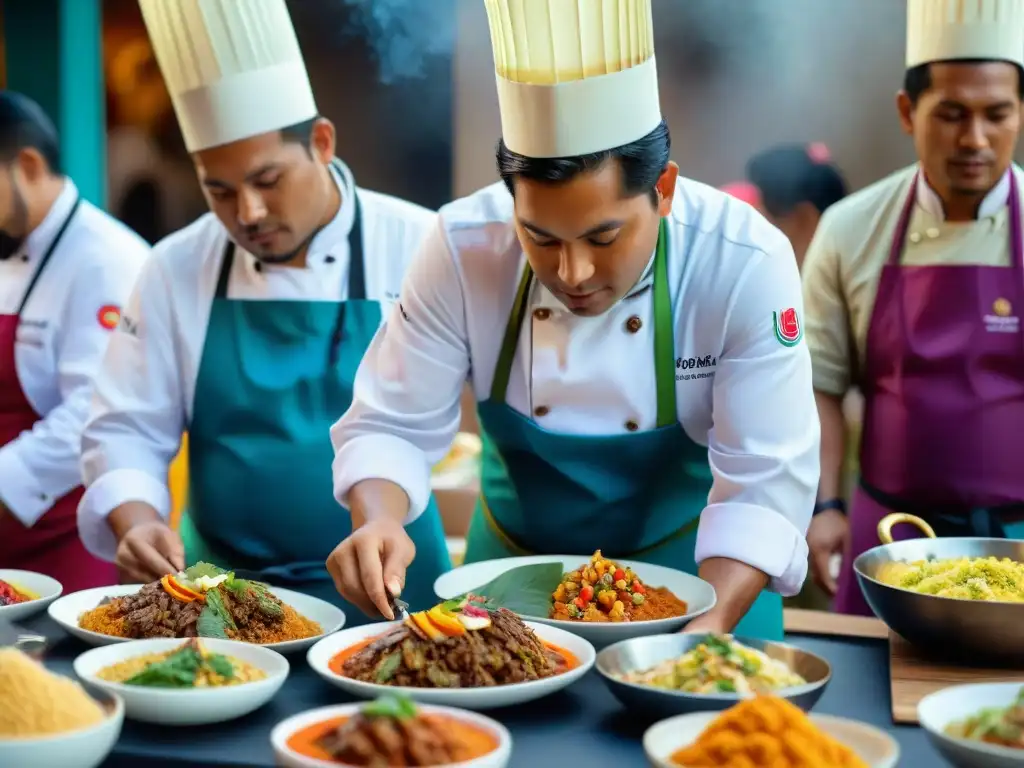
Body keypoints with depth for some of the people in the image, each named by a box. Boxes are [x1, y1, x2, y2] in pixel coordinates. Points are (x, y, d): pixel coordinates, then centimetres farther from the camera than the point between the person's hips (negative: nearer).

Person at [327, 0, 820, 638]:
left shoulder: (746, 264, -23)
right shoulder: (463, 248, -18)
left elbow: (764, 478, -20)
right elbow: (392, 424, -12)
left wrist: (711, 623, -34)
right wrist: (379, 523, -32)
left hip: (693, 564, -1)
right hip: (515, 560, 1)